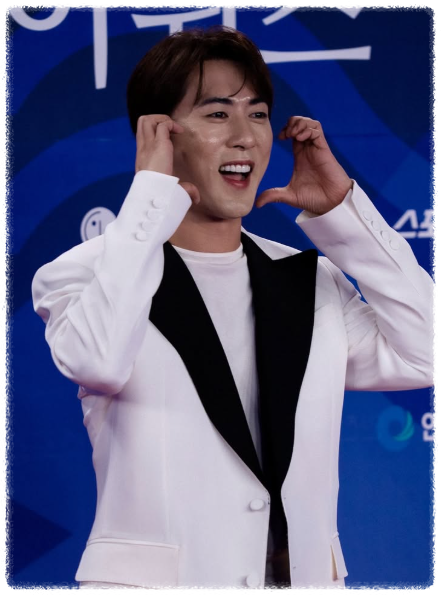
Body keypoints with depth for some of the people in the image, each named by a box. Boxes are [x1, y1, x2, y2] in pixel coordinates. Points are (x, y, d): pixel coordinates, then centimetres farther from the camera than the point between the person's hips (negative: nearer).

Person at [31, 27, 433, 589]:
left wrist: (341, 209, 2)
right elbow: (97, 359, -23)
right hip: (152, 577, -4)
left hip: (306, 570, 4)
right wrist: (153, 191, -13)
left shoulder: (312, 281, 11)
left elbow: (422, 355, 0)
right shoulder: (85, 274, -2)